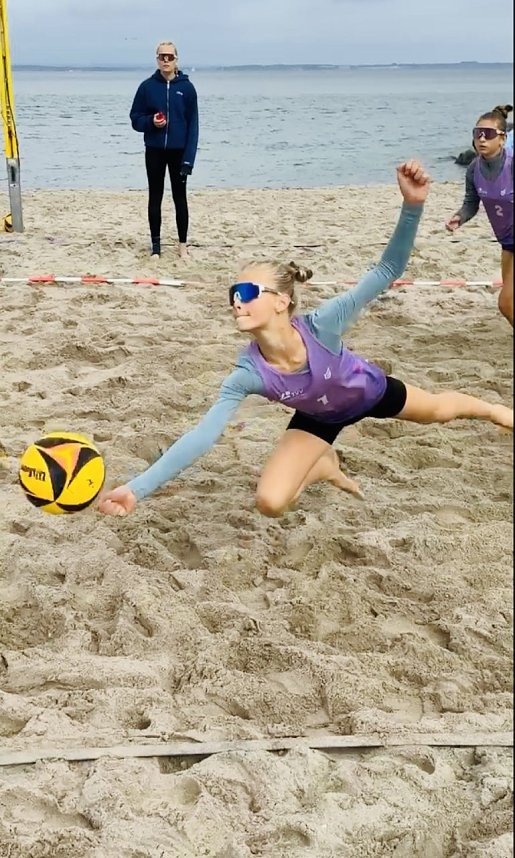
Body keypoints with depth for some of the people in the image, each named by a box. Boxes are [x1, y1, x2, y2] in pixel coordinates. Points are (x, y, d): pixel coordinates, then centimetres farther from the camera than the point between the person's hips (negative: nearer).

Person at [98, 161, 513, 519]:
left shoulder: (321, 326, -41)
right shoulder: (248, 374, -36)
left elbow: (386, 272, -40)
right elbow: (203, 435, -39)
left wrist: (413, 206, -56)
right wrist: (137, 488, -48)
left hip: (370, 391, 0)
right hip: (318, 418, 1)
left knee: (438, 410, 27)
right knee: (270, 502, -17)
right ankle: (325, 466, 17)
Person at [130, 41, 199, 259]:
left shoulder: (186, 87, -2)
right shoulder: (147, 86, 0)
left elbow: (192, 124, -3)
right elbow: (135, 119, 5)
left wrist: (189, 157, -10)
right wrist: (151, 121, -17)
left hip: (179, 151, -1)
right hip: (154, 151, 1)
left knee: (180, 197, 6)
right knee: (155, 198, 6)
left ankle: (183, 245, 15)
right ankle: (155, 245, 14)